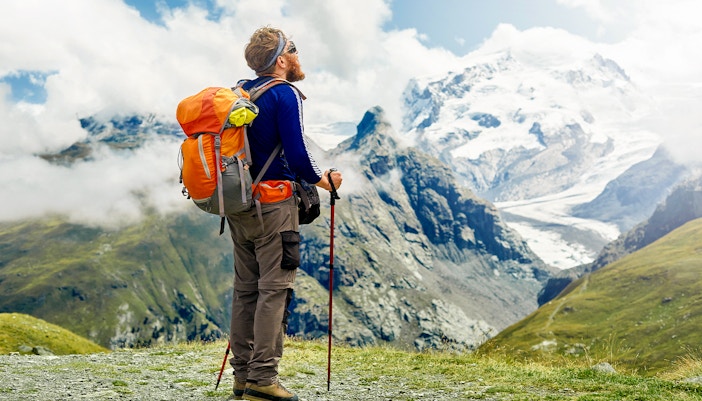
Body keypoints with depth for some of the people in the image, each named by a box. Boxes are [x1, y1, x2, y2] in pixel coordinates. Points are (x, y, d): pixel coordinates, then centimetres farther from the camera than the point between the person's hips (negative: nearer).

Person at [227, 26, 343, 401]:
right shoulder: (284, 94, -10)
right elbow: (297, 156, -15)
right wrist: (326, 181, 2)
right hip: (272, 205, -8)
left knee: (246, 289, 11)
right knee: (274, 289, -3)